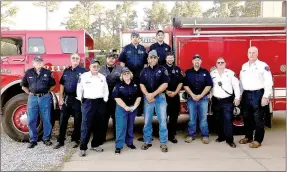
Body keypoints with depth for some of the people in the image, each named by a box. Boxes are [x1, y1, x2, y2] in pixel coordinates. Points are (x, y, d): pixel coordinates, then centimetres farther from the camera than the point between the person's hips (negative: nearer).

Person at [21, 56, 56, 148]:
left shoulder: (48, 73, 2)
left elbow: (53, 85, 13)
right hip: (32, 98, 1)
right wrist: (30, 93, 7)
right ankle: (33, 140, 15)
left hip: (45, 98, -1)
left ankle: (46, 138, 17)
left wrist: (46, 92, 6)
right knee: (31, 120, 3)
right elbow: (23, 86, 14)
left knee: (46, 119, 4)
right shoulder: (28, 72, 4)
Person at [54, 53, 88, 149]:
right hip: (66, 98, 5)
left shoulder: (83, 71, -3)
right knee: (63, 120, 8)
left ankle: (76, 140, 20)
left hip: (77, 99, -4)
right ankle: (61, 141, 18)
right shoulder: (66, 71, 11)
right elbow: (62, 85, 13)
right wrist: (60, 98, 8)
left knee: (77, 121, 6)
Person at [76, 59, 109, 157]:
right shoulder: (84, 76, -2)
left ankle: (95, 145, 21)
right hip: (88, 102, -4)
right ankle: (83, 147, 0)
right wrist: (81, 99, 3)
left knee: (98, 125, 9)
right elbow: (79, 89, 5)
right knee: (86, 125, -6)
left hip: (100, 102, 5)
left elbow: (106, 90, 15)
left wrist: (105, 100, 8)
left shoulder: (102, 77, 11)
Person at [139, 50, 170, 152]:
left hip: (160, 97, -2)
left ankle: (163, 143, 8)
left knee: (162, 120, -1)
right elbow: (141, 84, 5)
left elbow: (165, 84, -6)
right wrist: (147, 94, -12)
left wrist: (153, 94, -12)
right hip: (147, 97, 2)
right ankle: (147, 141, 20)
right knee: (147, 121, 7)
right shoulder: (144, 71, 10)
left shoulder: (162, 69, 1)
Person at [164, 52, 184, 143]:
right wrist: (166, 92, -11)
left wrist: (175, 92, -5)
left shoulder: (177, 69, 10)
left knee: (174, 117, 5)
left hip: (175, 95, 3)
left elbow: (180, 82, 7)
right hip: (164, 95, -3)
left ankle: (172, 135, 14)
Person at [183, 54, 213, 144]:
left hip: (203, 98, 0)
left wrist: (201, 95, -9)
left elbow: (209, 85, 0)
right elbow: (185, 85, 1)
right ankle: (191, 135, 15)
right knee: (192, 118, 6)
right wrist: (192, 95, -10)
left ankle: (205, 135, 11)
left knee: (203, 118, 3)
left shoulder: (205, 72, 6)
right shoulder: (188, 72, 6)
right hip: (191, 98, 0)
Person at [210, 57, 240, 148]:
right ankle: (221, 136, 23)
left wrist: (237, 97, -5)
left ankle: (230, 139, -1)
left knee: (228, 120, -7)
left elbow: (236, 85, -1)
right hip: (216, 100, 3)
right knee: (218, 120, 10)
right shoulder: (212, 73, 7)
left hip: (228, 100, -3)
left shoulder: (230, 73, 0)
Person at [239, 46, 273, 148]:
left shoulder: (263, 66, -6)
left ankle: (258, 140, 9)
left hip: (258, 94, -6)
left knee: (258, 118, 0)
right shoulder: (244, 66, 13)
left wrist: (265, 96, -17)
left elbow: (269, 82, -10)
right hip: (246, 94, 6)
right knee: (247, 117, 13)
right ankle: (248, 137, 26)